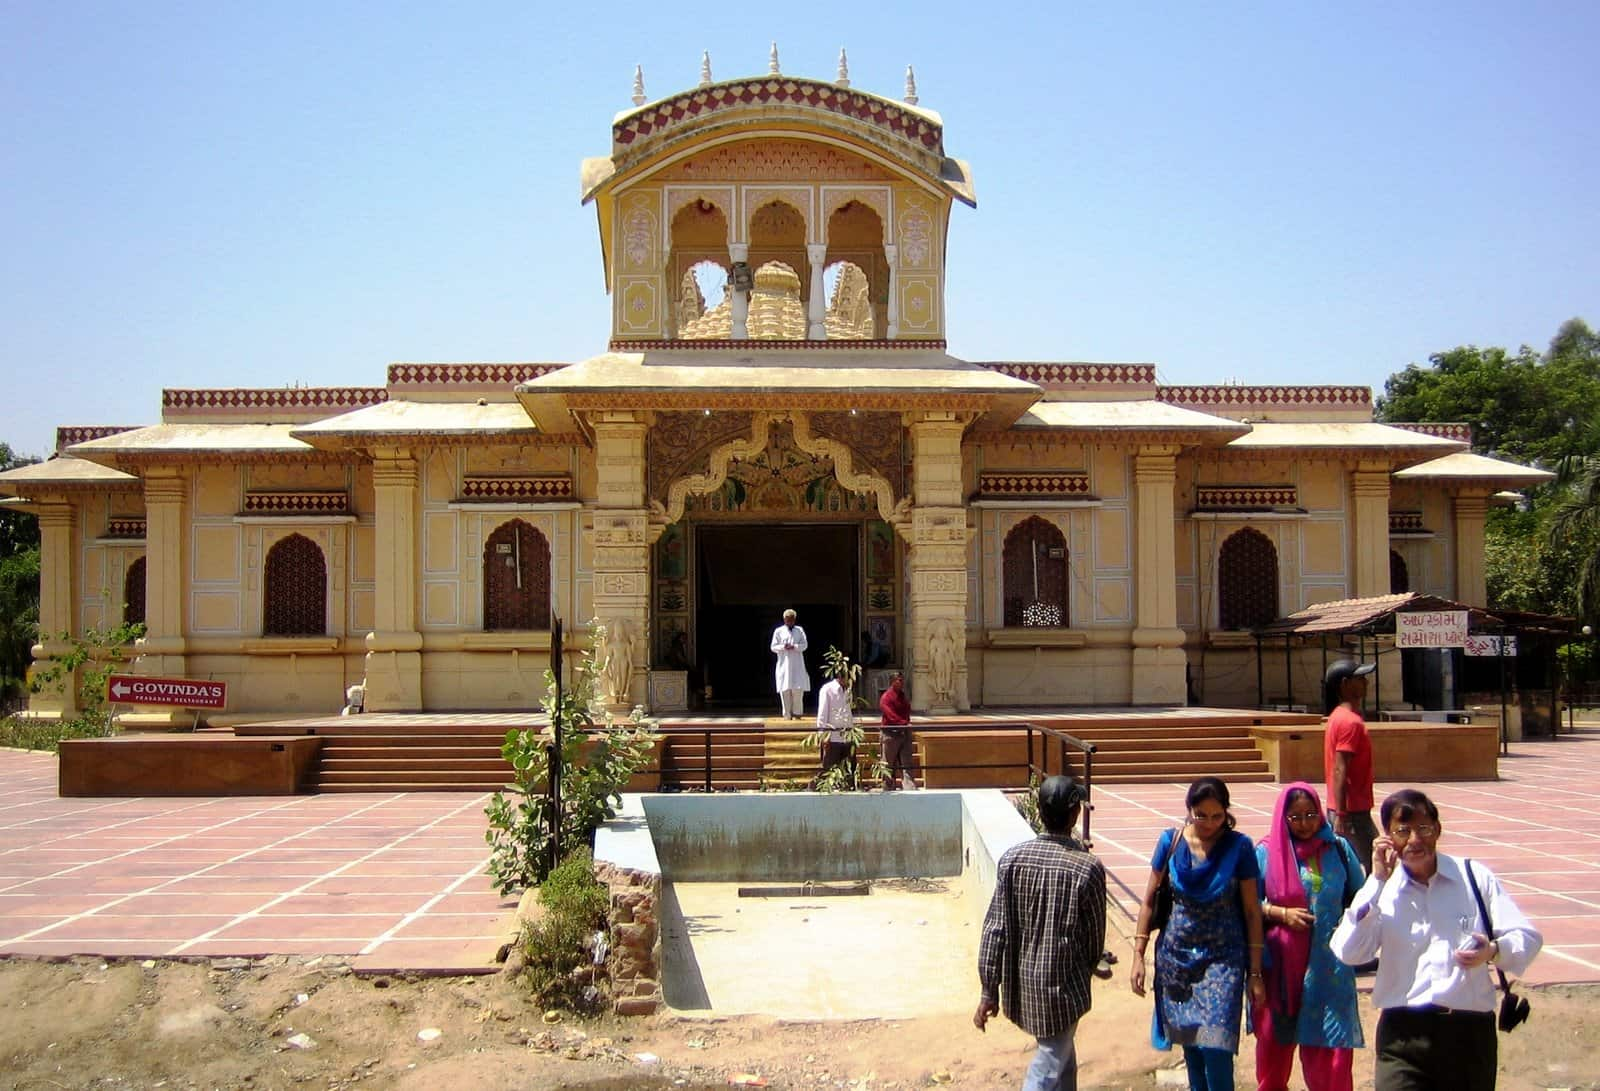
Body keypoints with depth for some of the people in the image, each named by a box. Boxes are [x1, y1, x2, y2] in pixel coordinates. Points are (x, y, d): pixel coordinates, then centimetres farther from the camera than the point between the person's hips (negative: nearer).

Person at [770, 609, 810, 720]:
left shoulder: (800, 630, 11)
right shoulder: (778, 631, 9)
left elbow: (804, 645, 2)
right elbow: (773, 647, 5)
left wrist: (794, 647, -15)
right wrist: (783, 647, -14)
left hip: (797, 665, 1)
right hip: (784, 664, 0)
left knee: (798, 689, -5)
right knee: (785, 690, -4)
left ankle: (796, 713, 3)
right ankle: (787, 715, 2)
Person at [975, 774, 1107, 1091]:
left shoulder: (1011, 858, -8)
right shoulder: (1088, 868, -17)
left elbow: (994, 928, -7)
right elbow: (1095, 934, -5)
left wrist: (989, 990, -1)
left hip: (1020, 982, 5)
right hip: (1062, 984, -5)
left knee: (1063, 1053, 26)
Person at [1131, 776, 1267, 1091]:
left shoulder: (1239, 847, -9)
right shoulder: (1171, 841, -4)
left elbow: (1252, 911, -5)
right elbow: (1149, 900, 4)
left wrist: (1255, 973, -4)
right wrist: (1138, 956, 1)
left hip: (1223, 959, -2)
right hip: (1176, 957, 3)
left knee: (1216, 1050, -12)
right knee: (1189, 1045, 11)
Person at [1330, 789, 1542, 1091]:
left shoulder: (1475, 878, 4)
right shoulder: (1381, 890, 5)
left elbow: (1528, 938, 5)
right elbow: (1348, 952, -7)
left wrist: (1494, 951, -17)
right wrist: (1377, 882, -8)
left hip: (1470, 1030, 1)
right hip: (1403, 1034, 0)